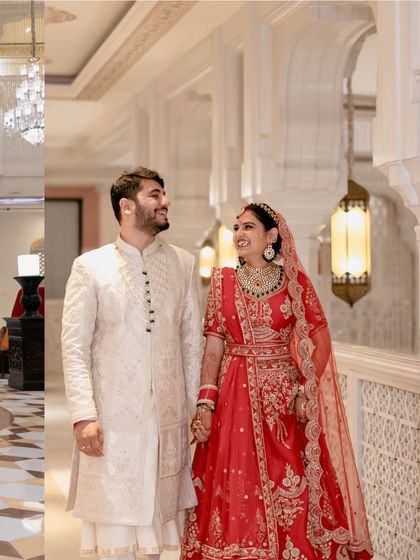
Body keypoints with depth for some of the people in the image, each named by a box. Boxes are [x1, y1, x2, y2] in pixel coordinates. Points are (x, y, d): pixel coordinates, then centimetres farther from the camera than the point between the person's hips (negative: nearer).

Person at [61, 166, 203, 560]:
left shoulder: (183, 264, 7)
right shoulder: (90, 267, 0)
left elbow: (192, 341, 8)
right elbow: (75, 346, -4)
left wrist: (196, 408, 6)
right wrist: (84, 415, -12)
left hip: (169, 418, 3)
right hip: (112, 420, -2)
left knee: (159, 511, 10)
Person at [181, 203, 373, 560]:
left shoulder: (294, 280, 1)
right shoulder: (223, 282, 5)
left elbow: (320, 340, -1)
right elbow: (214, 347, 2)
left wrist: (305, 391, -11)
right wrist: (205, 403, -6)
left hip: (284, 396, -1)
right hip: (235, 396, 1)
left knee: (290, 491, 0)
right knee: (237, 490, 3)